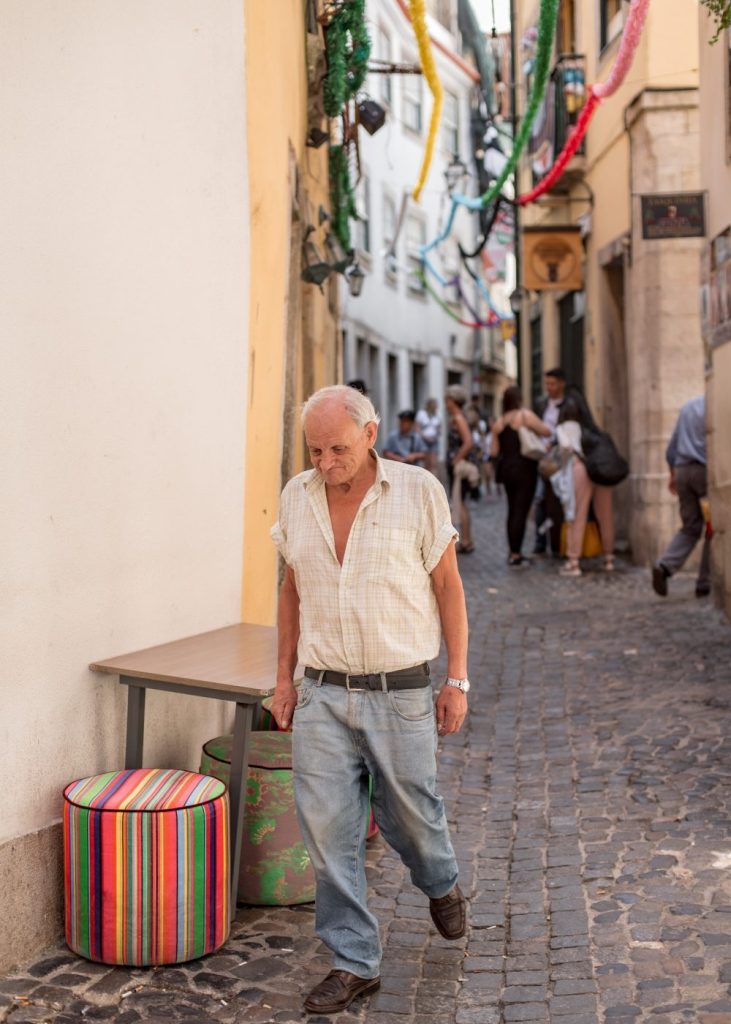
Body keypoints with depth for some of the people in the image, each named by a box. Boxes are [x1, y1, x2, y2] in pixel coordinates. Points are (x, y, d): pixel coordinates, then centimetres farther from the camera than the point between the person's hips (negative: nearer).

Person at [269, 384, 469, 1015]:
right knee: (329, 831, 1)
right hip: (323, 695, 3)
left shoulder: (419, 491, -6)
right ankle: (354, 964, 16)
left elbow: (448, 586, -1)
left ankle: (441, 885, 46)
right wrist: (284, 677, 12)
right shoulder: (297, 498, 3)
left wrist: (457, 680, -3)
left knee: (410, 814, 12)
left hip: (401, 693, -2)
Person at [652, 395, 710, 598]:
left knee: (691, 528, 10)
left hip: (683, 470, 6)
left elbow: (672, 447, 21)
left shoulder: (688, 406, 18)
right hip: (706, 469, -6)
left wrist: (673, 475, 28)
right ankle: (705, 583, 2)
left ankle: (665, 565, -13)